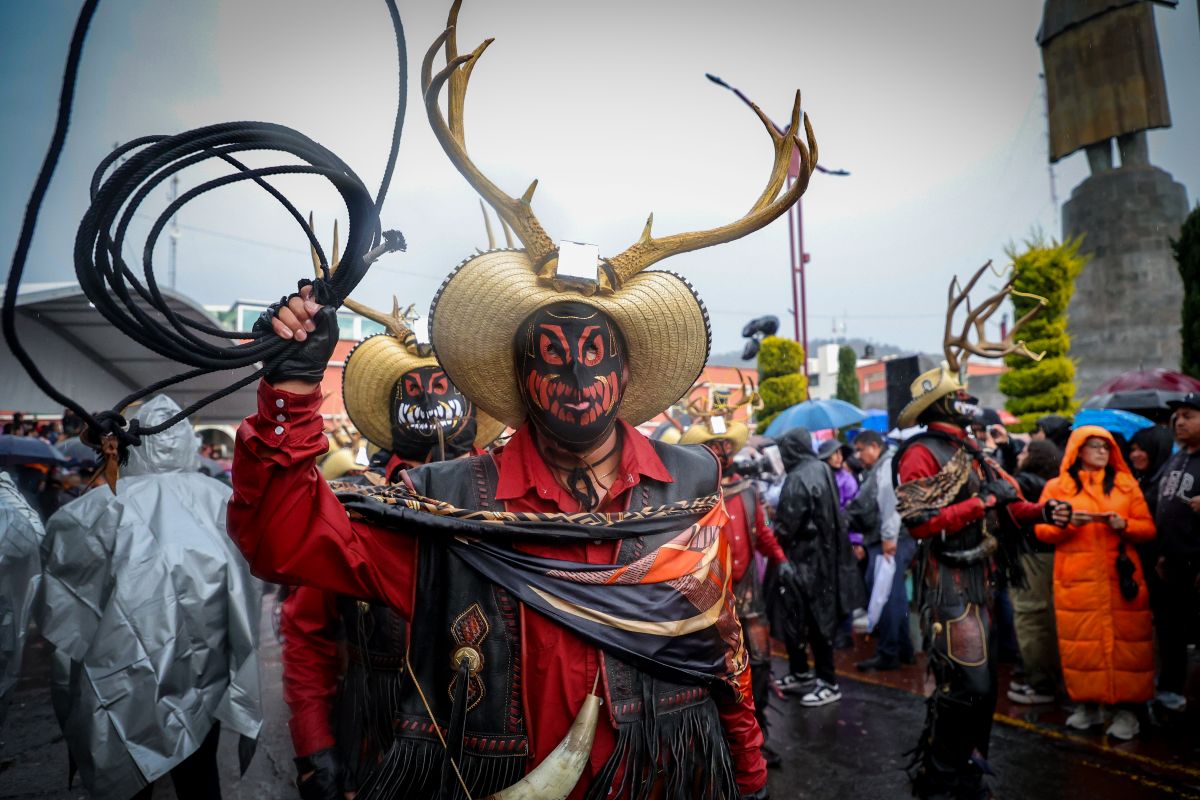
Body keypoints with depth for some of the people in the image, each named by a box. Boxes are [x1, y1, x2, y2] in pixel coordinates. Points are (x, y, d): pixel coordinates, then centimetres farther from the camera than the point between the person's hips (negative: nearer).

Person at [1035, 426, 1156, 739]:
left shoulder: (1127, 484, 12)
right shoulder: (1057, 486, 7)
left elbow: (1148, 528, 8)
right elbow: (1042, 531, 3)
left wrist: (1124, 525, -11)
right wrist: (1067, 522, -14)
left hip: (1121, 577, 1)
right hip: (1076, 579, -1)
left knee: (1124, 640, 0)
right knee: (1081, 641, 1)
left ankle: (1125, 708, 12)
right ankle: (1088, 704, 15)